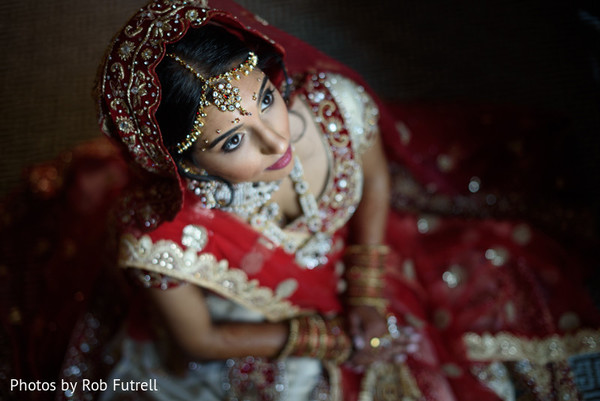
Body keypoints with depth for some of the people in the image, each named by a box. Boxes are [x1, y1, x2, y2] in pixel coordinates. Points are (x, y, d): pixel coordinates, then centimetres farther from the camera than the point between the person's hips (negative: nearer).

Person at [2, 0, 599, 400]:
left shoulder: (336, 105, -31)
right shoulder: (156, 241, -38)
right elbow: (198, 341, -17)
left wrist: (368, 293, -11)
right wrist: (327, 338, -14)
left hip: (356, 264, 3)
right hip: (254, 344, -2)